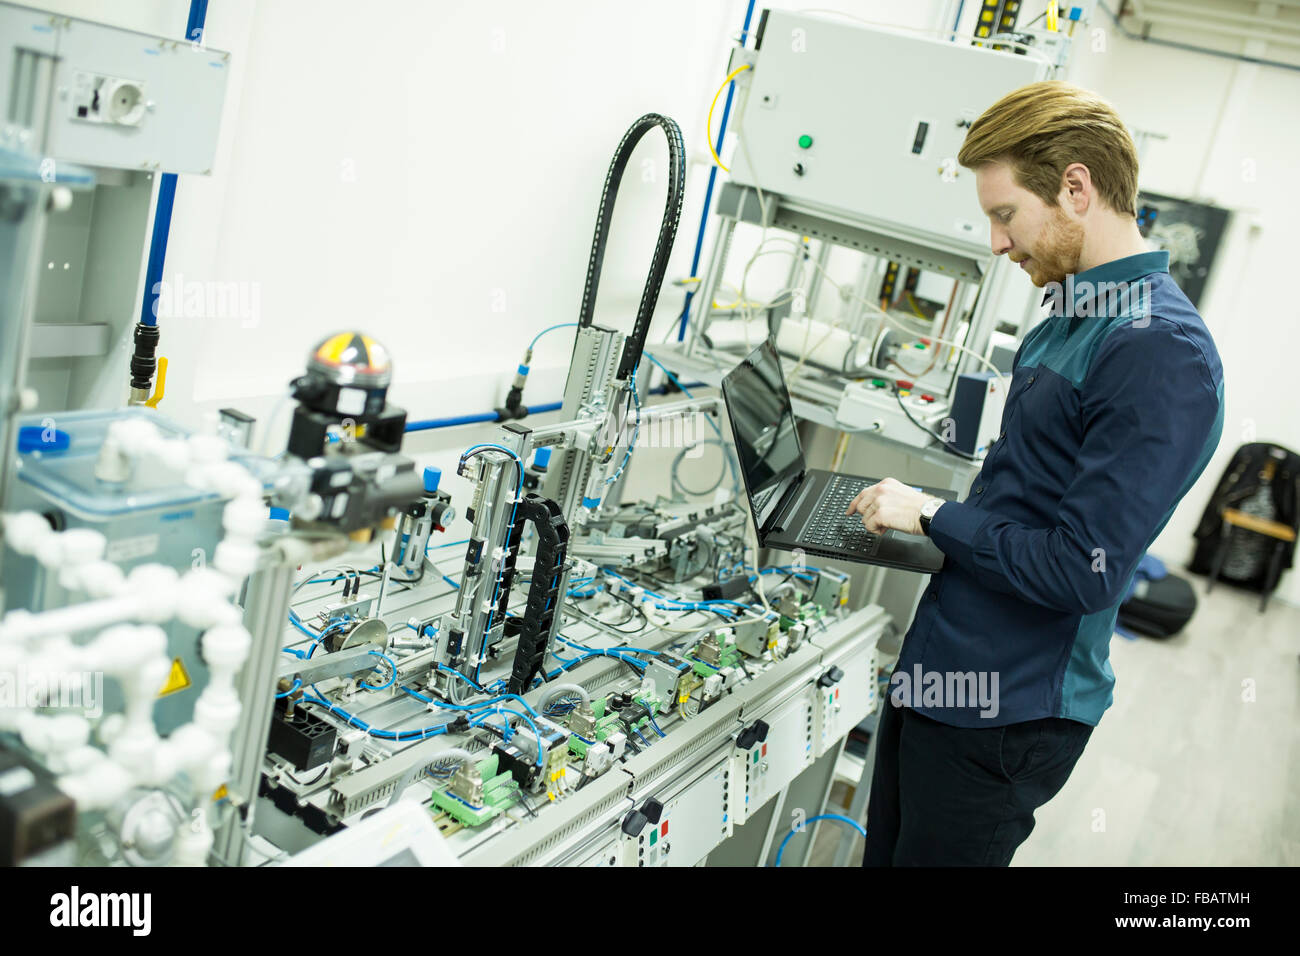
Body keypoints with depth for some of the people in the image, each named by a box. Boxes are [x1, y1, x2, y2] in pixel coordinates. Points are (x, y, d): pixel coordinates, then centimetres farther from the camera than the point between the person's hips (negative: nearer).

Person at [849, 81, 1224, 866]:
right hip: (936, 669, 9)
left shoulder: (1162, 355, -21)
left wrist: (933, 515, -14)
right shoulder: (1068, 317, 10)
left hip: (1005, 710, -9)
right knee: (885, 852, 21)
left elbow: (1082, 571, -25)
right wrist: (902, 511, 6)